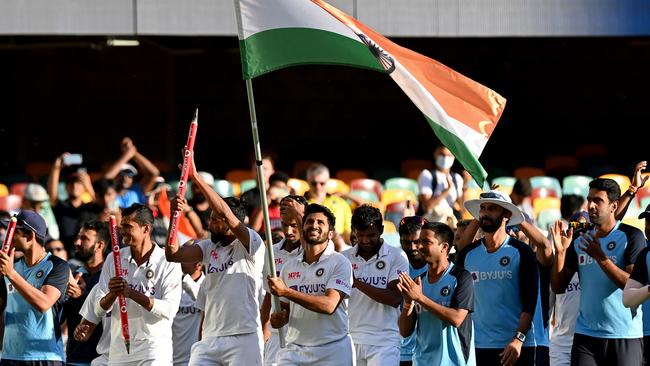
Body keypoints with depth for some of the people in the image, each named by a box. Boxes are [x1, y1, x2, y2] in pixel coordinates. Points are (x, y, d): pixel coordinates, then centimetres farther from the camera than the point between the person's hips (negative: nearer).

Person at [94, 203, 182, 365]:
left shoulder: (168, 262, -3)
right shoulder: (113, 259, 8)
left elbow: (169, 310, -14)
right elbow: (99, 311, 7)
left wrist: (132, 293, -23)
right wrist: (113, 294, -16)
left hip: (154, 353, -4)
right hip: (118, 353, 4)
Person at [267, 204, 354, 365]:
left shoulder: (340, 263, -5)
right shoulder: (289, 267, 13)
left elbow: (329, 305, -18)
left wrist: (286, 291, -22)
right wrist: (280, 317, -4)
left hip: (332, 351, -4)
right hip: (294, 350, 4)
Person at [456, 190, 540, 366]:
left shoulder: (521, 252, -1)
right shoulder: (467, 254, 9)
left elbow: (529, 301, -5)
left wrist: (518, 339, -16)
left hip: (517, 346, -3)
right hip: (478, 346, 3)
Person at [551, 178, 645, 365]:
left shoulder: (631, 236, -5)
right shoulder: (579, 239, 10)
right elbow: (558, 287, 10)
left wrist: (600, 257, -22)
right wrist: (560, 251, -5)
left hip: (625, 336, -4)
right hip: (586, 336, 4)